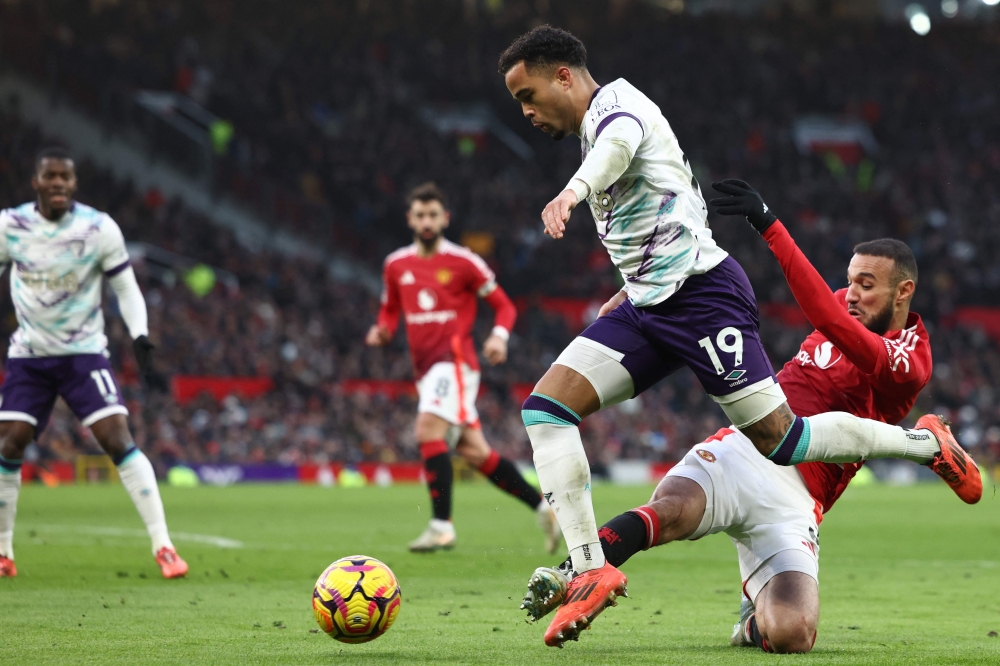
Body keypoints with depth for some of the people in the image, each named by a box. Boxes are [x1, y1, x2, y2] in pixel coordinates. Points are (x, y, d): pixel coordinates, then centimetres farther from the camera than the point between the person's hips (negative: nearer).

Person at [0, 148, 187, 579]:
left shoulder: (99, 229, -9)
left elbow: (125, 287, 1)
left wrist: (140, 336, -13)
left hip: (84, 351, -2)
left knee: (117, 439, -14)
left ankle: (163, 547, -12)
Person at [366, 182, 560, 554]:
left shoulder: (463, 262, -3)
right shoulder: (396, 265, 12)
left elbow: (503, 305, 4)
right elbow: (390, 310, 23)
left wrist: (499, 336, -16)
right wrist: (382, 332, 0)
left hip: (454, 360, -6)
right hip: (424, 367, 6)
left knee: (428, 431, -24)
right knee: (475, 453, 4)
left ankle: (442, 526, -22)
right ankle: (542, 507, 14)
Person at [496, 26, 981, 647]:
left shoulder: (615, 101, -10)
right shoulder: (600, 124, 20)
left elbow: (619, 143, -38)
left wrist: (573, 190, -59)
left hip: (701, 293, -10)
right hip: (649, 304, 10)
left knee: (782, 441, -6)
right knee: (544, 408, -8)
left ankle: (927, 442, 17)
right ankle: (590, 570, -12)